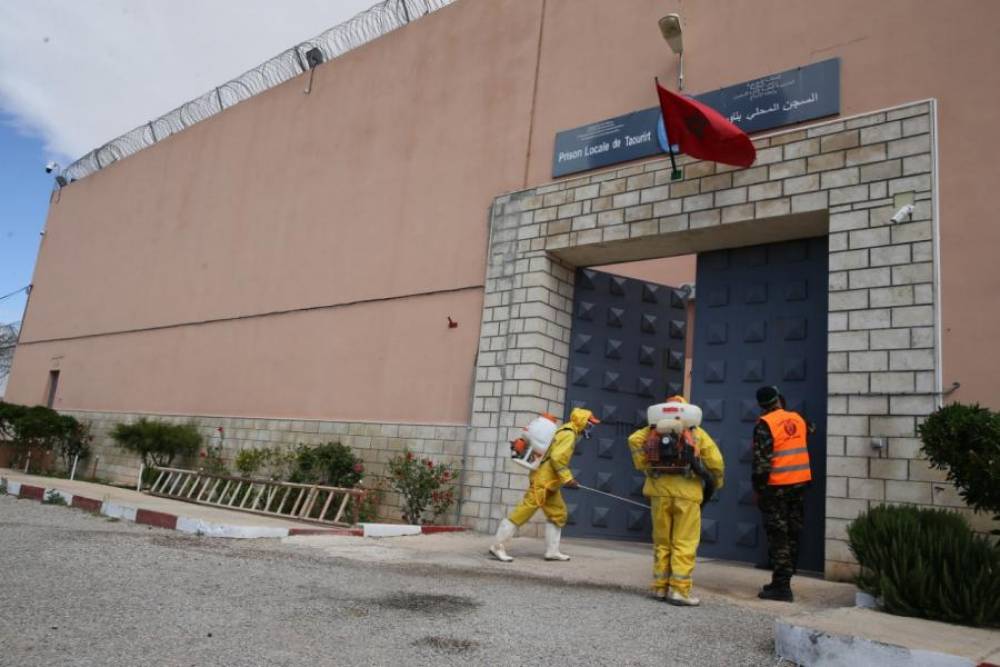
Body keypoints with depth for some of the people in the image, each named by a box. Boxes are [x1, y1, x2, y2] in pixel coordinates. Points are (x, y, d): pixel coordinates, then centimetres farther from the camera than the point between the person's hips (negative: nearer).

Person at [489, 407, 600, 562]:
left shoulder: (565, 432, 17)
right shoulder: (569, 435, -12)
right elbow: (557, 457, -23)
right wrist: (567, 478, -19)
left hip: (549, 482, 11)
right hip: (542, 481, -11)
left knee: (558, 513, 13)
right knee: (524, 512, -10)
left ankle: (552, 551, 18)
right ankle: (497, 546, -8)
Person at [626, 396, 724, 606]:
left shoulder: (655, 430, 13)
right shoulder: (697, 433, 11)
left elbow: (634, 439, -4)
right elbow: (715, 461, 3)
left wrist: (644, 467, 2)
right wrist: (715, 483, 18)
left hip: (660, 489, 2)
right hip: (687, 492, -2)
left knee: (661, 541, 12)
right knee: (684, 543, 2)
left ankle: (660, 587, 15)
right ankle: (679, 590, -1)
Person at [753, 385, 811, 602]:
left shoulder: (765, 424, -12)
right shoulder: (798, 419, 5)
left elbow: (761, 460, -15)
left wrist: (758, 488, -8)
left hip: (776, 487, -6)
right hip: (800, 483, 6)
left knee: (778, 537, -1)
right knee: (792, 534, 13)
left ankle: (781, 586, -1)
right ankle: (782, 581, 23)